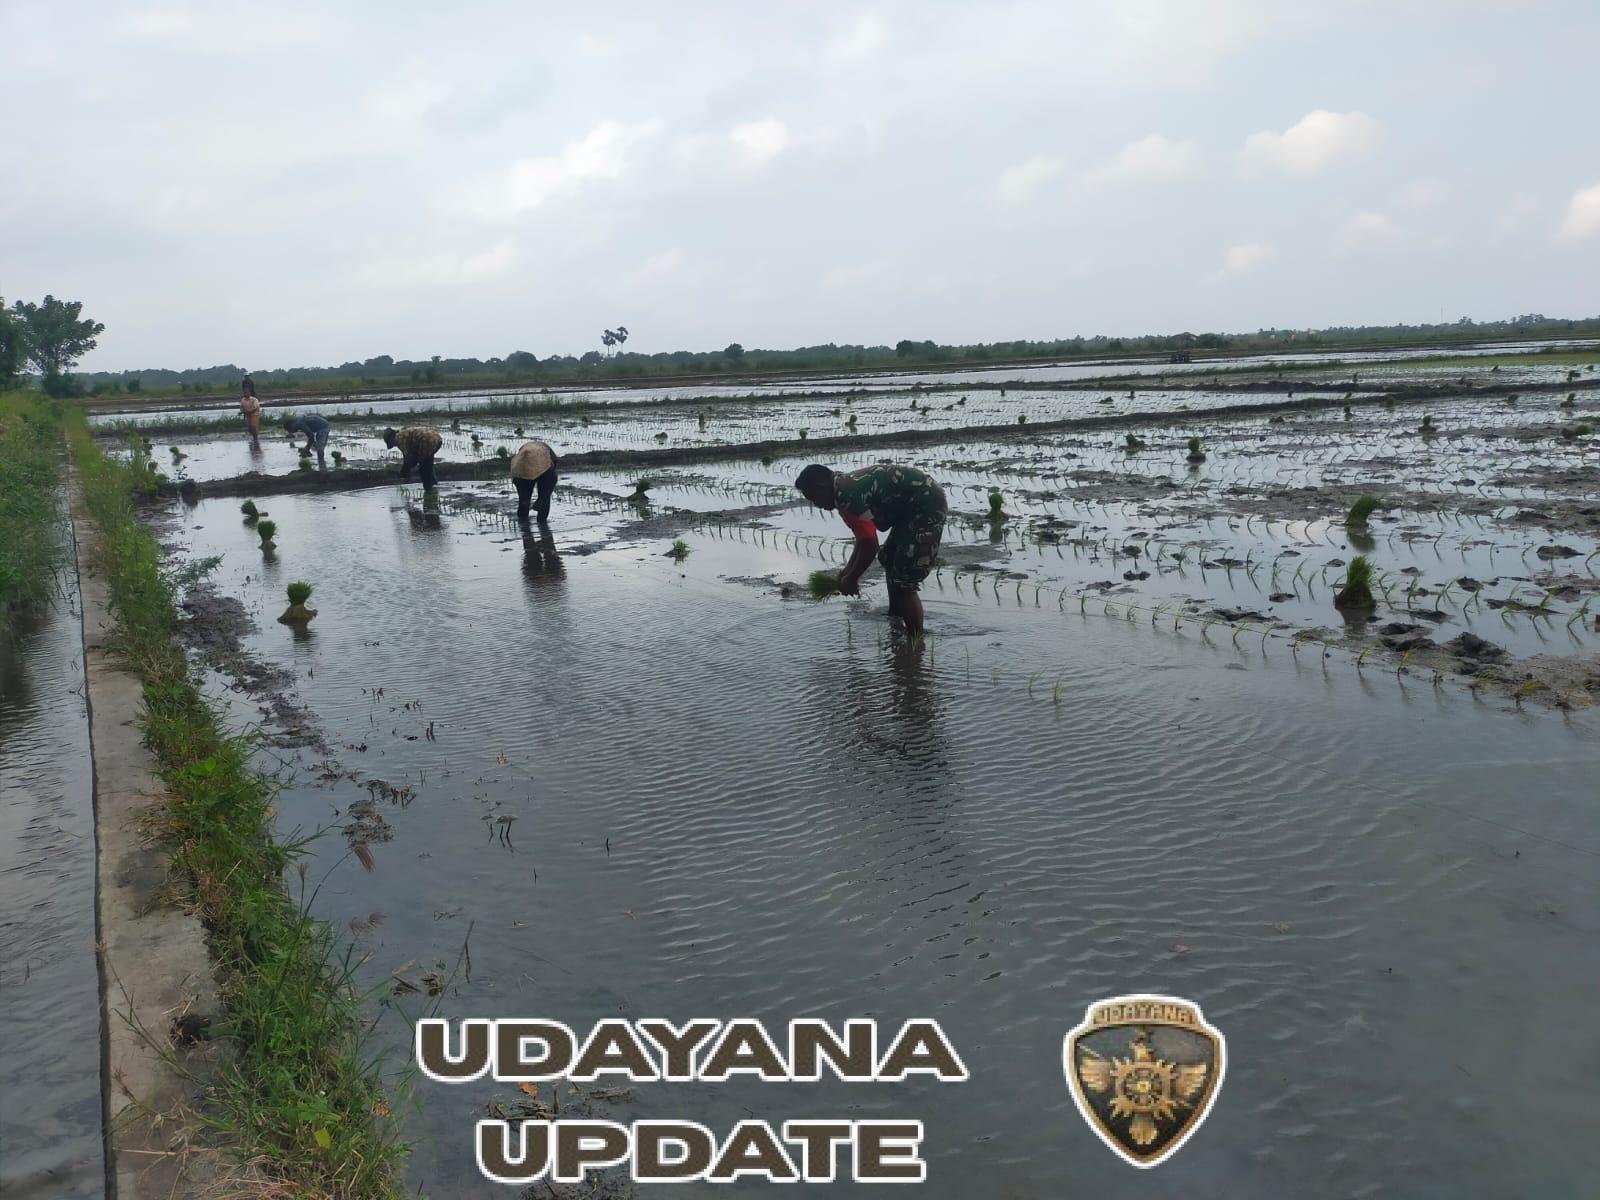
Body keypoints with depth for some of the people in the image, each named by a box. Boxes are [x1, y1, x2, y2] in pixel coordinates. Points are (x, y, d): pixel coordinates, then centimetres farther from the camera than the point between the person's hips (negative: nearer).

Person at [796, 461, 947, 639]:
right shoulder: (849, 485, 11)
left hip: (927, 506, -11)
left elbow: (870, 546, -20)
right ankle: (895, 619, 44)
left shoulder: (847, 497, -21)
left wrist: (851, 579, -7)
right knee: (888, 559, 27)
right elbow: (865, 538, 21)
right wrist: (847, 571, 19)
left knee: (903, 583, -10)